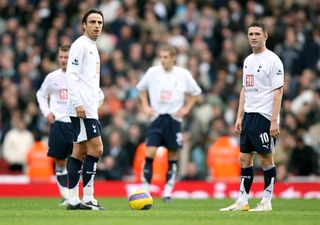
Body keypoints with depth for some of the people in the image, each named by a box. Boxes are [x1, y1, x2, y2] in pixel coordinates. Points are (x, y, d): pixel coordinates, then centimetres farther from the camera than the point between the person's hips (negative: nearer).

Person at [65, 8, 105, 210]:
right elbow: (71, 76, -16)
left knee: (80, 151, 8)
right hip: (82, 108, -10)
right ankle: (88, 199, -11)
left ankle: (73, 200, 9)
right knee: (96, 148, -12)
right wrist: (78, 103, -22)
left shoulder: (93, 47, 20)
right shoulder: (80, 45, -8)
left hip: (89, 108, 10)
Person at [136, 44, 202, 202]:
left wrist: (186, 109, 2)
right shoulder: (153, 72, 0)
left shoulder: (184, 74, -2)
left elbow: (195, 92, 13)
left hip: (174, 118, 0)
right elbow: (141, 88, 17)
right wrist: (146, 106, 6)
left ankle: (168, 190, 11)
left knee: (172, 154, 4)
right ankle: (145, 187, -5)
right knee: (150, 152, -12)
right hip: (157, 118, 0)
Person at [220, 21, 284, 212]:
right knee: (245, 158, 7)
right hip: (249, 116, 8)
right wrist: (239, 117, 13)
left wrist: (274, 121, -18)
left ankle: (267, 202, 4)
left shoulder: (272, 60, -9)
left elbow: (278, 91, -13)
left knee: (266, 158, -2)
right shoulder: (248, 60, 15)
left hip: (265, 117, -8)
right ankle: (242, 202, 11)